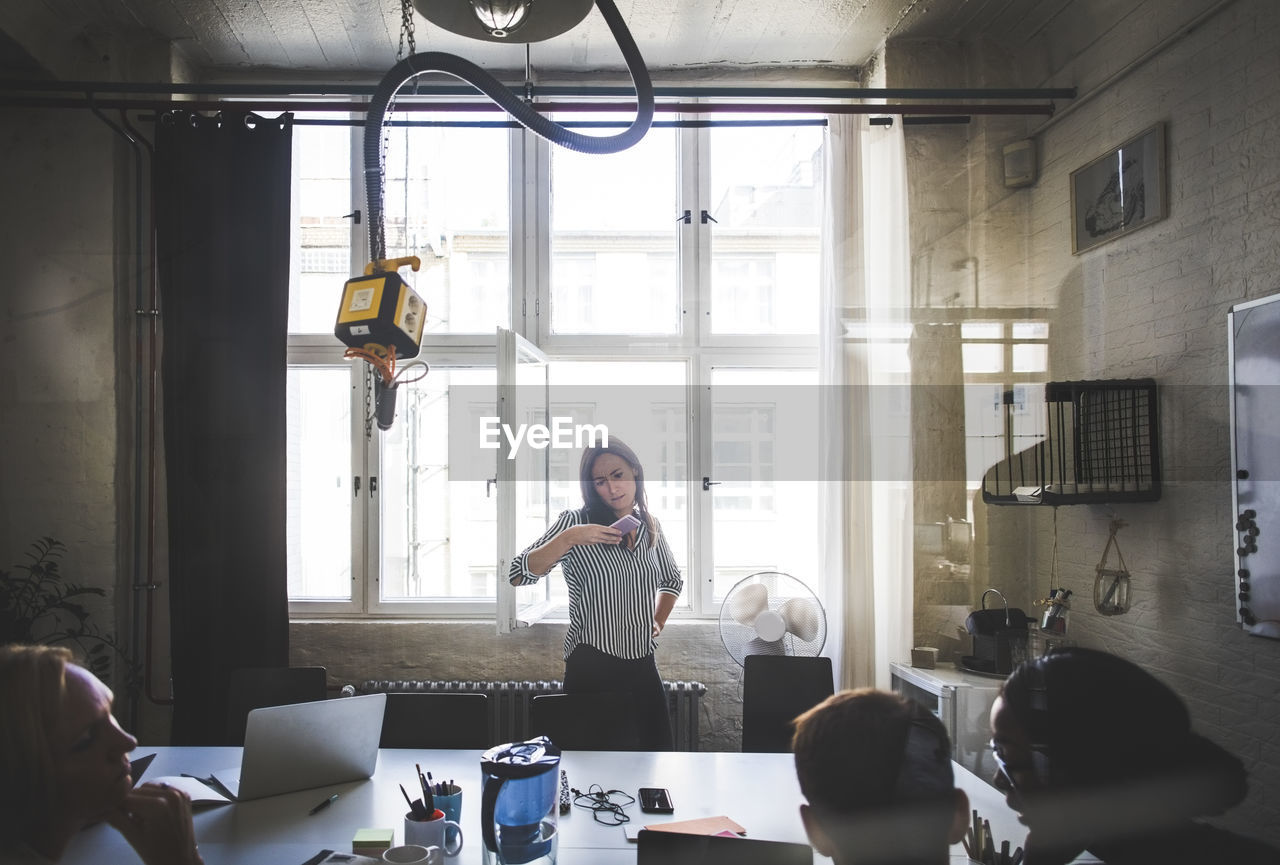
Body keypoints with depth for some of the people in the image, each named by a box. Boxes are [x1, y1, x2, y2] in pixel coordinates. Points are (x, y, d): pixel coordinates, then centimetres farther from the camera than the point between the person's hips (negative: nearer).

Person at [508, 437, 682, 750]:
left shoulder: (651, 526, 7)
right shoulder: (574, 522, -8)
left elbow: (671, 580, 25)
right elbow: (518, 575, -17)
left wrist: (659, 620, 11)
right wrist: (568, 538, -26)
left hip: (643, 664, 5)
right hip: (592, 668, -5)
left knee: (660, 746, 11)